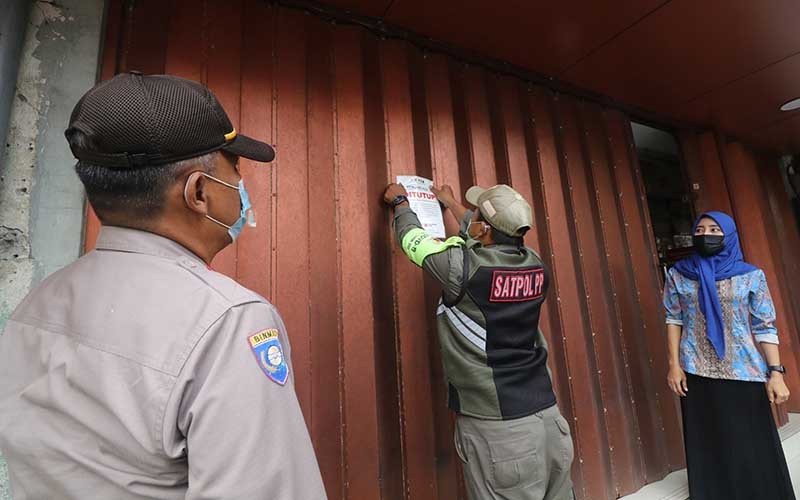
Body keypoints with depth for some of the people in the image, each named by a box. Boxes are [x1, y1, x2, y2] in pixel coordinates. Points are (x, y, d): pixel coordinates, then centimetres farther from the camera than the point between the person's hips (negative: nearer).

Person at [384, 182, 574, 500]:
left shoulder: (464, 266, -18)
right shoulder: (535, 266, 0)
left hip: (497, 426, -6)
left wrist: (400, 202, 21)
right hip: (547, 414, 7)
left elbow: (412, 237, 0)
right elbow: (490, 242, 20)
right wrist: (452, 204, 35)